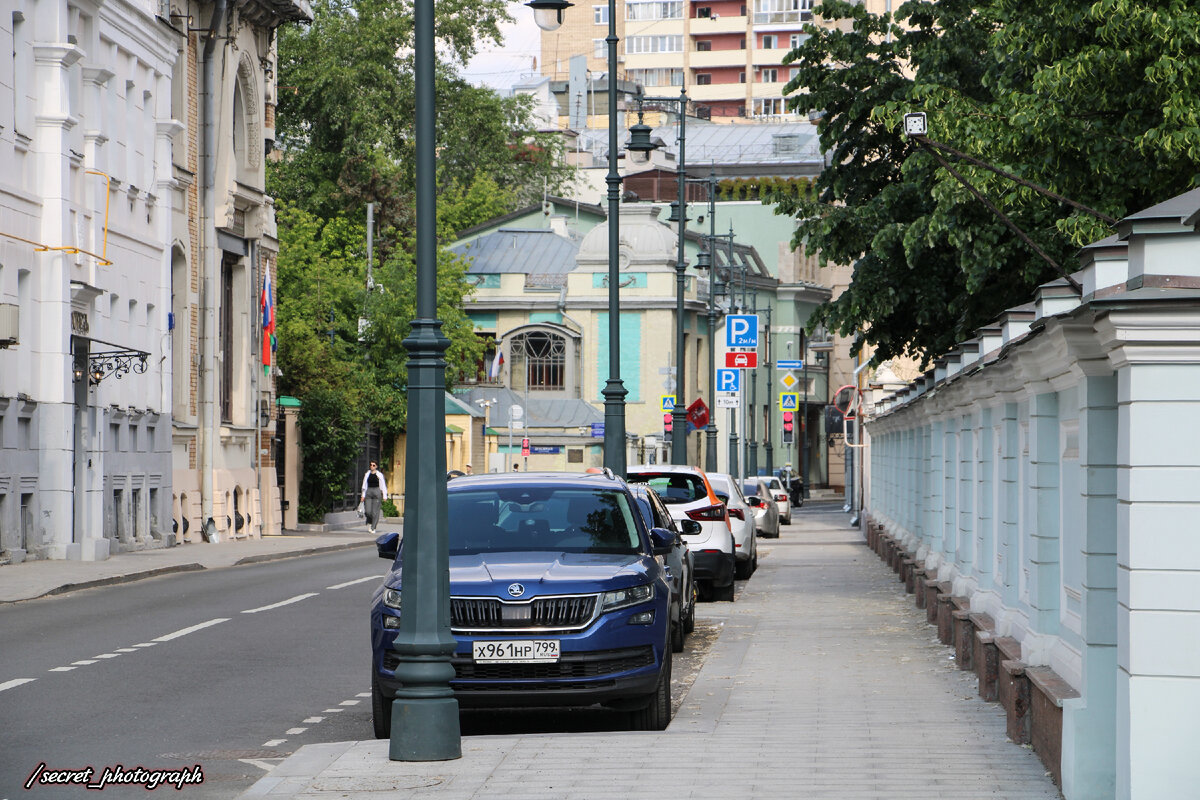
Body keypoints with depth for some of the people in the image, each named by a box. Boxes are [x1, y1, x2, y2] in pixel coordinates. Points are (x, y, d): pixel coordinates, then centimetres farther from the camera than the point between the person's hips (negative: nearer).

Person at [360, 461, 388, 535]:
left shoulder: (379, 475, 3)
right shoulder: (367, 474, 10)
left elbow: (383, 486, 5)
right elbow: (364, 485, 15)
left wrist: (384, 496, 0)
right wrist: (363, 495, 10)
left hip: (377, 492, -2)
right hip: (368, 492, 2)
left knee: (375, 511, -4)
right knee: (368, 511, -6)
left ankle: (373, 528, 3)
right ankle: (369, 522, 23)